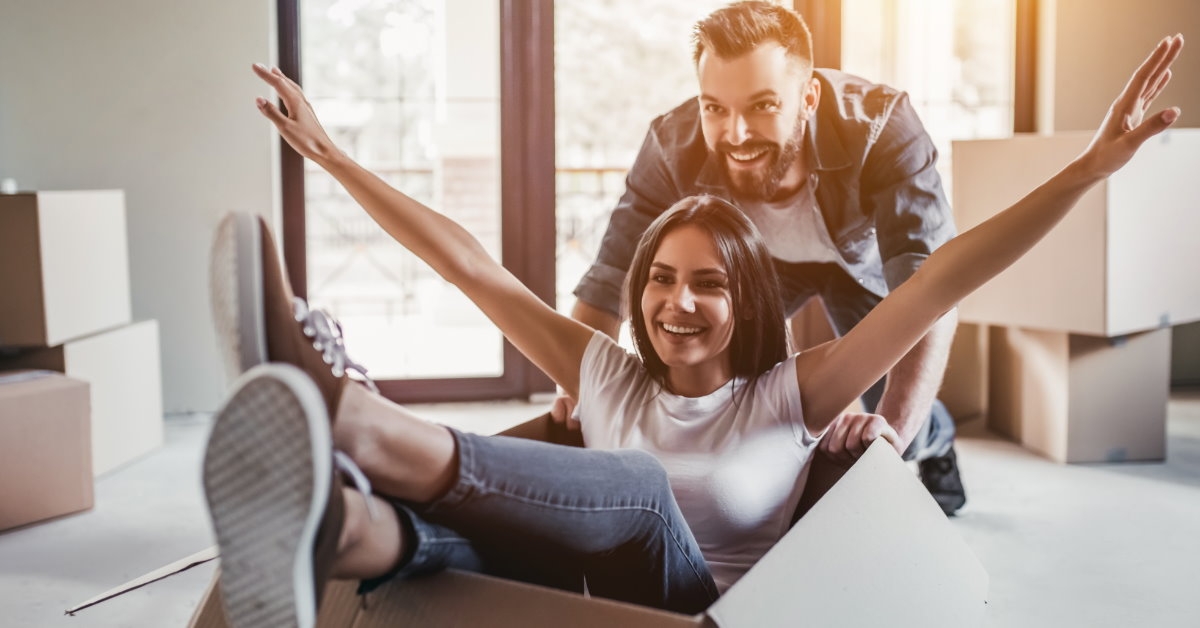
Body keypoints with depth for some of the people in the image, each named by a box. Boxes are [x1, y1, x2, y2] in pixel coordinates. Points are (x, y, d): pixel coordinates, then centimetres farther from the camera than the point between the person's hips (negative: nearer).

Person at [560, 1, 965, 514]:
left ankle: (935, 440, 29)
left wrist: (893, 429, -61)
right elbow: (608, 285, -31)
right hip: (759, 258, 2)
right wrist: (574, 397, -46)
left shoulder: (883, 129, -42)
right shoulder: (673, 146, -35)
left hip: (864, 254, -1)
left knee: (907, 430, -9)